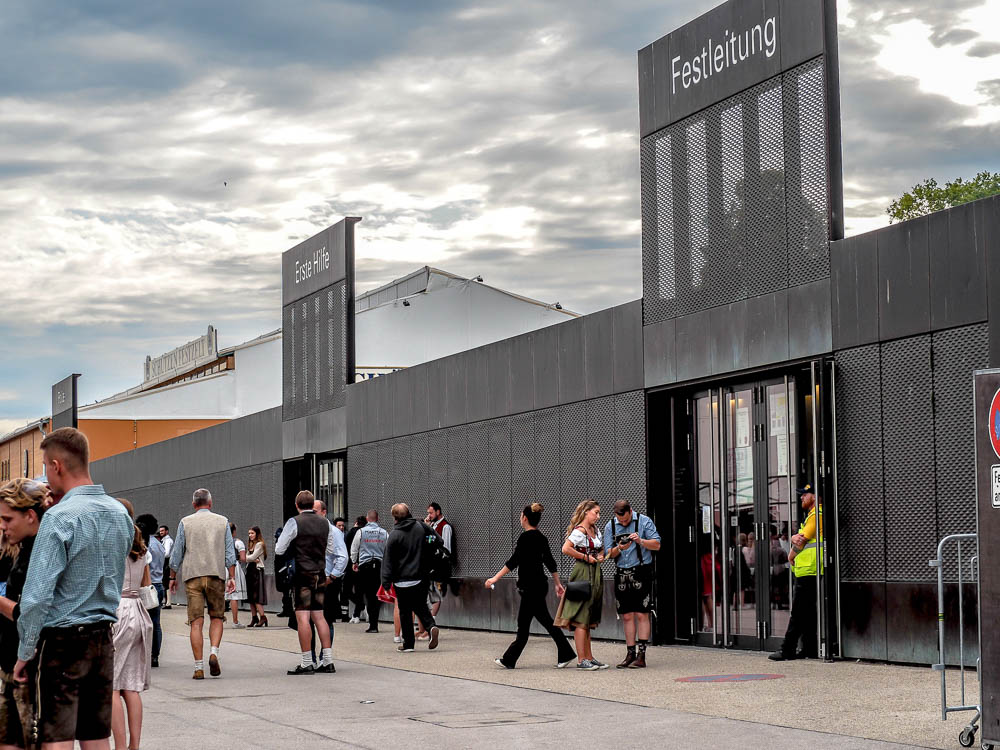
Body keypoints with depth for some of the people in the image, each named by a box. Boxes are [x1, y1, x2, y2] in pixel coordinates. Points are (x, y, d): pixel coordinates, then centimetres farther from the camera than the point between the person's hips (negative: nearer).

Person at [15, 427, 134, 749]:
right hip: (103, 637, 7)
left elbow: (37, 596, -16)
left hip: (62, 640, -7)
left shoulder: (59, 518, -15)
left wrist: (25, 652, -10)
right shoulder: (121, 514, 8)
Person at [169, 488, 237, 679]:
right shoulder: (222, 521, 7)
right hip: (216, 575, 1)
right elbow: (230, 552, 3)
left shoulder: (186, 522, 5)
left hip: (193, 576, -1)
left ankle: (198, 667, -6)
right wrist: (232, 577, 5)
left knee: (196, 622, -1)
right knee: (216, 617, 14)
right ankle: (214, 652, -9)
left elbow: (177, 553, 6)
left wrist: (173, 577, 15)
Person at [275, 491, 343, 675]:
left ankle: (307, 664, -7)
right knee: (319, 617, 11)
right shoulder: (325, 524, 8)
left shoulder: (294, 522, -8)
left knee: (303, 618, -5)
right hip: (320, 574, 6)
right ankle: (328, 661, 9)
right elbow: (331, 551, 16)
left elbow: (279, 550, -5)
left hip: (302, 575, -6)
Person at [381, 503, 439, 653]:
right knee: (421, 606, 18)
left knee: (405, 612, 6)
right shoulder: (421, 526, 0)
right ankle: (431, 626, -8)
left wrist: (386, 583, -5)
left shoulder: (395, 535, -12)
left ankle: (408, 644, 10)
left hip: (403, 581, -4)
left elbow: (388, 561, -10)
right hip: (421, 578, 4)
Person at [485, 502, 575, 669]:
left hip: (531, 586, -9)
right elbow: (550, 563, 15)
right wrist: (558, 584, 20)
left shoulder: (526, 537, -15)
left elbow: (513, 561, -19)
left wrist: (495, 578, -17)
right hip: (539, 585, 9)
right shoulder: (541, 538, 10)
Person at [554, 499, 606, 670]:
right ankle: (581, 660, -9)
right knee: (581, 619, -9)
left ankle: (589, 658, 15)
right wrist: (586, 557, -19)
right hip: (583, 574, -9)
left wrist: (601, 556, 9)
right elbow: (566, 549, -27)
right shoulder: (580, 531, -13)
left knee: (588, 620, 12)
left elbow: (601, 548, 32)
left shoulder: (595, 530, 14)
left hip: (594, 573, 9)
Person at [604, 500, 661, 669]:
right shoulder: (610, 526, 7)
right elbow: (609, 553, 6)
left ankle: (641, 656, -6)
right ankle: (630, 653, 11)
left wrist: (640, 541, -21)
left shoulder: (644, 521, -2)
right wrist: (619, 549, -15)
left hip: (641, 572, -3)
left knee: (641, 615, -6)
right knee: (627, 616, 5)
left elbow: (657, 545, -4)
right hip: (621, 574, 4)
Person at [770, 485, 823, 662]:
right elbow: (800, 539, 15)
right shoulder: (812, 514, 22)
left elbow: (802, 541, -11)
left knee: (799, 612, -8)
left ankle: (788, 650, -7)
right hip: (807, 571, 10)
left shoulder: (816, 514, -10)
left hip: (809, 571, -10)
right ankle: (809, 649, 13)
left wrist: (791, 556, 5)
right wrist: (795, 538, -8)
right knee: (807, 613, 11)